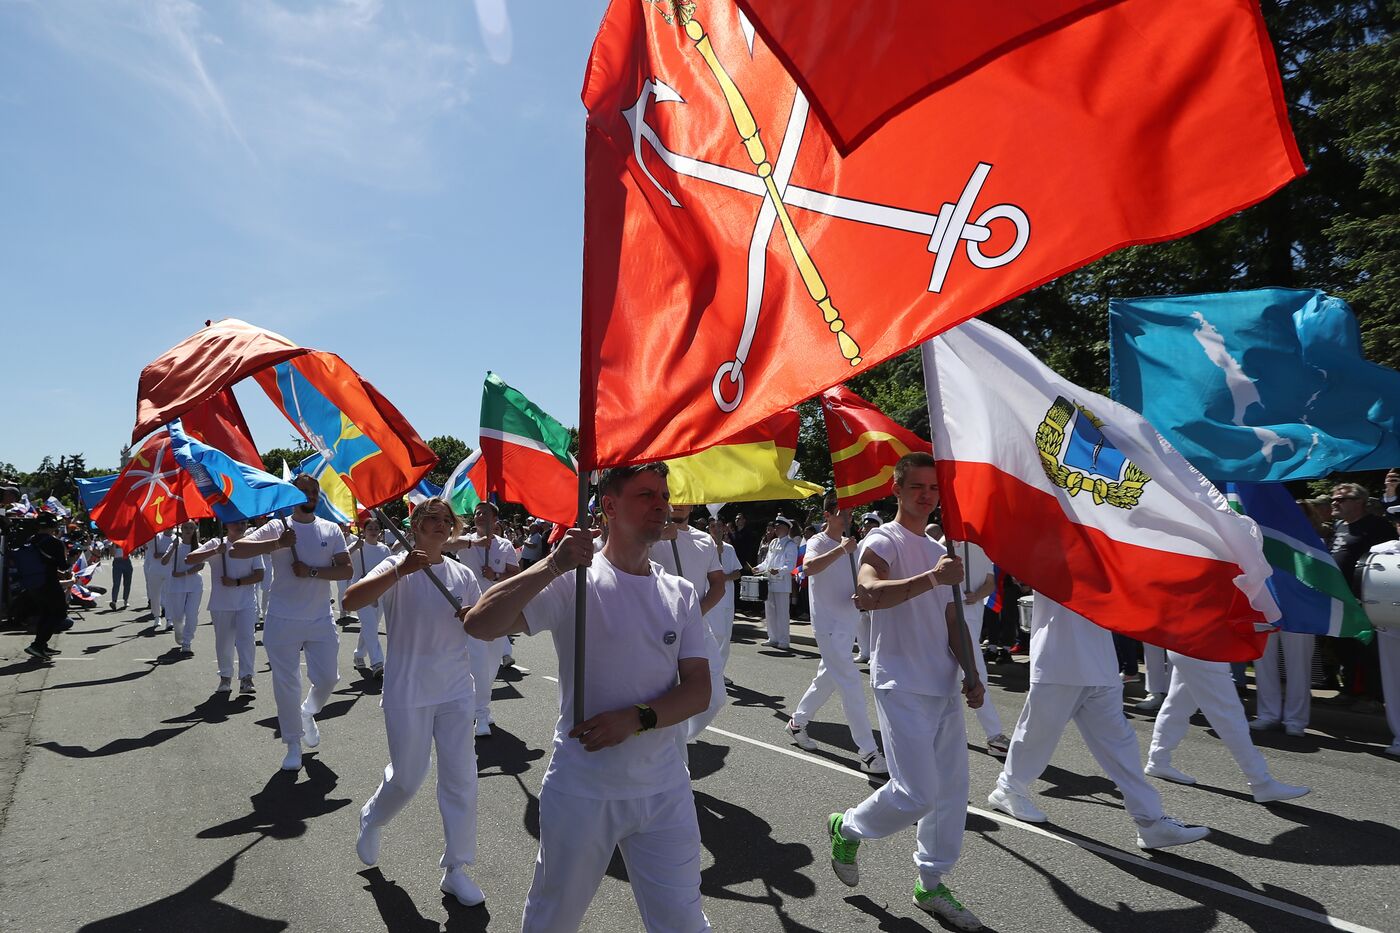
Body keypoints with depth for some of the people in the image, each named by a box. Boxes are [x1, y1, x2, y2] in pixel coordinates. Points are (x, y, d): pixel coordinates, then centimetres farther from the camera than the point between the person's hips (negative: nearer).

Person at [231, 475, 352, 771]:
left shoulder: (331, 530, 3)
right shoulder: (277, 527, -2)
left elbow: (346, 570, -4)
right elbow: (236, 550, -13)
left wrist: (312, 572, -17)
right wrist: (278, 543, -22)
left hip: (321, 620, 2)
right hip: (283, 621, -2)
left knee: (327, 678, 6)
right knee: (286, 685, 5)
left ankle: (308, 713, 39)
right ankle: (293, 744, 21)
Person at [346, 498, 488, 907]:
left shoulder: (463, 575, 5)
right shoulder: (397, 568, -8)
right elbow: (349, 602, -24)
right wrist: (401, 570, -34)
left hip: (456, 691, 4)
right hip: (407, 692, -3)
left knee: (461, 778, 3)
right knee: (407, 778, 10)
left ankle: (456, 869, 18)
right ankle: (371, 819, 44)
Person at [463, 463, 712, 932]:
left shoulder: (681, 594, 2)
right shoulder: (572, 581, -11)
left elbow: (699, 691, -1)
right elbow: (479, 625, -21)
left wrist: (638, 718, -18)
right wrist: (552, 566, -31)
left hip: (664, 790, 3)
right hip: (581, 789, -2)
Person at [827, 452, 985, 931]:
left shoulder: (939, 550, 17)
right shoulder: (883, 541, -9)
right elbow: (867, 593, -30)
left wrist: (971, 673, 10)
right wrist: (932, 578, -34)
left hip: (944, 688, 8)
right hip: (902, 688, -8)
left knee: (951, 791, 10)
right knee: (917, 793, -9)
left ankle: (931, 885, 25)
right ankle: (848, 828, 17)